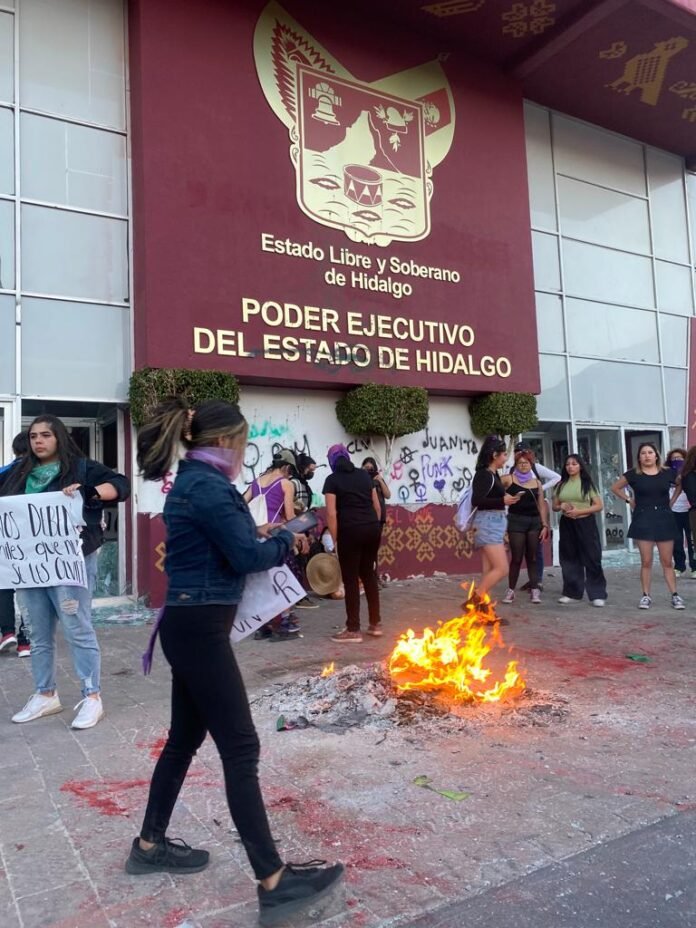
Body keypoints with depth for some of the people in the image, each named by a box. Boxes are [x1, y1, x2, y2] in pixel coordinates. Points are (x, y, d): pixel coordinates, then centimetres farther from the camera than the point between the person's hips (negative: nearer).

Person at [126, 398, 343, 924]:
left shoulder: (195, 482, 14)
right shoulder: (208, 486, -17)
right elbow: (246, 555, -19)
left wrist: (268, 543, 5)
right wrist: (285, 541, -2)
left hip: (191, 625, 11)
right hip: (199, 629, -10)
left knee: (186, 738, 21)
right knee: (240, 749, -7)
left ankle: (150, 846, 37)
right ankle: (274, 883, 1)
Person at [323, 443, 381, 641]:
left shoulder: (332, 480, -2)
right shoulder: (364, 475, 13)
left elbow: (332, 513, -9)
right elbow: (377, 505, 13)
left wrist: (335, 540, -5)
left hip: (351, 531, -5)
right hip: (372, 528, 5)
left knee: (351, 579, 3)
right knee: (369, 574, 17)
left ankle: (353, 629, 9)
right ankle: (375, 623, 23)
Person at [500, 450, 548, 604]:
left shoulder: (537, 482, 11)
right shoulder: (509, 479, 0)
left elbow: (542, 505, 10)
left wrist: (545, 525, 4)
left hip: (535, 521, 3)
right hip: (516, 520, -3)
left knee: (532, 557, 5)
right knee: (516, 558, -2)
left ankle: (534, 590, 9)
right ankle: (511, 590, 8)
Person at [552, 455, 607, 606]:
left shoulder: (587, 483, -1)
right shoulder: (561, 485, 9)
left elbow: (599, 506, -5)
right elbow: (555, 506, 15)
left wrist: (578, 511, -16)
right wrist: (562, 506, -8)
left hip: (585, 523, -4)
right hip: (566, 525, 4)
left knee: (591, 559, -3)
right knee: (569, 559, 7)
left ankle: (597, 594, 2)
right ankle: (572, 593, 16)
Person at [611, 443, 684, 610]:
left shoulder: (667, 473, 2)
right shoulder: (633, 474, -1)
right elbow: (615, 488, 11)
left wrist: (671, 501, 5)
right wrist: (629, 500, 3)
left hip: (664, 519, 1)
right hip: (643, 521, -1)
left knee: (667, 561, 5)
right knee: (646, 561, 2)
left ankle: (675, 595, 11)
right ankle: (646, 596, 9)